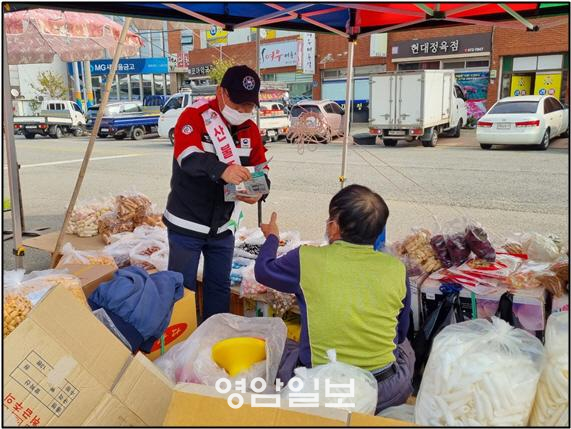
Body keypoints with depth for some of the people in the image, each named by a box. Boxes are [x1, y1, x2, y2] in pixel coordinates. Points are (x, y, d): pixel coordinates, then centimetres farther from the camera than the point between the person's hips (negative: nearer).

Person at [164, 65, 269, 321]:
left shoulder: (250, 129, 3)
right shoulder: (194, 116, -15)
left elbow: (261, 166, 8)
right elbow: (188, 156, -32)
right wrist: (222, 170, -51)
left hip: (224, 225, 5)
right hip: (187, 224, -5)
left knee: (220, 286, 17)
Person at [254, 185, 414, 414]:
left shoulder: (306, 259, -12)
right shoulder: (396, 269, -6)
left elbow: (262, 270, 9)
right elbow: (401, 332, 7)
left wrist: (272, 237, 28)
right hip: (387, 394, 2)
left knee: (282, 346, 27)